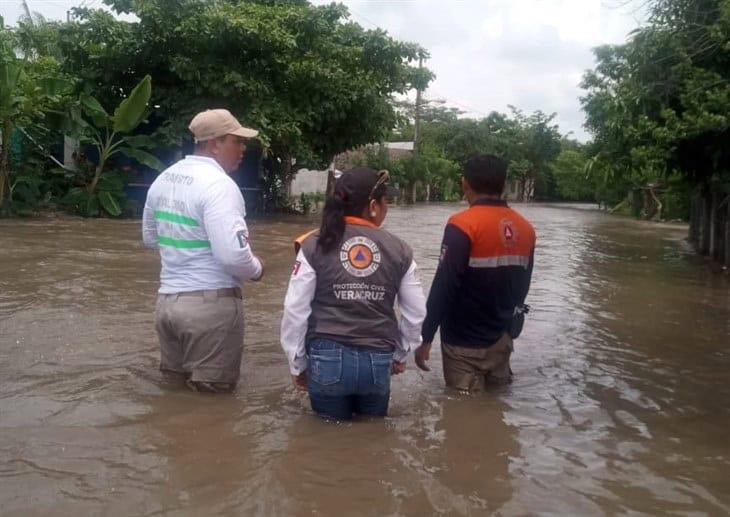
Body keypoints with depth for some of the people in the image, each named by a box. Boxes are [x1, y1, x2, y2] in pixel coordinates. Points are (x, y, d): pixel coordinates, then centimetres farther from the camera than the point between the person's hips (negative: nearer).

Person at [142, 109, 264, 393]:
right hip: (210, 303, -8)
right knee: (212, 392, 5)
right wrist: (256, 269, -6)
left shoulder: (164, 178, 9)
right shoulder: (218, 184, -18)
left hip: (167, 300, 8)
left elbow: (150, 237, 21)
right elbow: (232, 253, -26)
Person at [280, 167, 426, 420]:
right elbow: (416, 313, 6)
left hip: (327, 360, -1)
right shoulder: (398, 250, 0)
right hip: (378, 362, 1)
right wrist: (400, 353, 23)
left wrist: (297, 363, 8)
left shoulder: (315, 245, -5)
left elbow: (295, 310, -5)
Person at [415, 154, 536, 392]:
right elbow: (521, 287, 12)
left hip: (464, 344, -6)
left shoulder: (463, 224, -16)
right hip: (501, 340, 6)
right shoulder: (525, 228, 3)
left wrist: (426, 337, -15)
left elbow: (443, 287, -20)